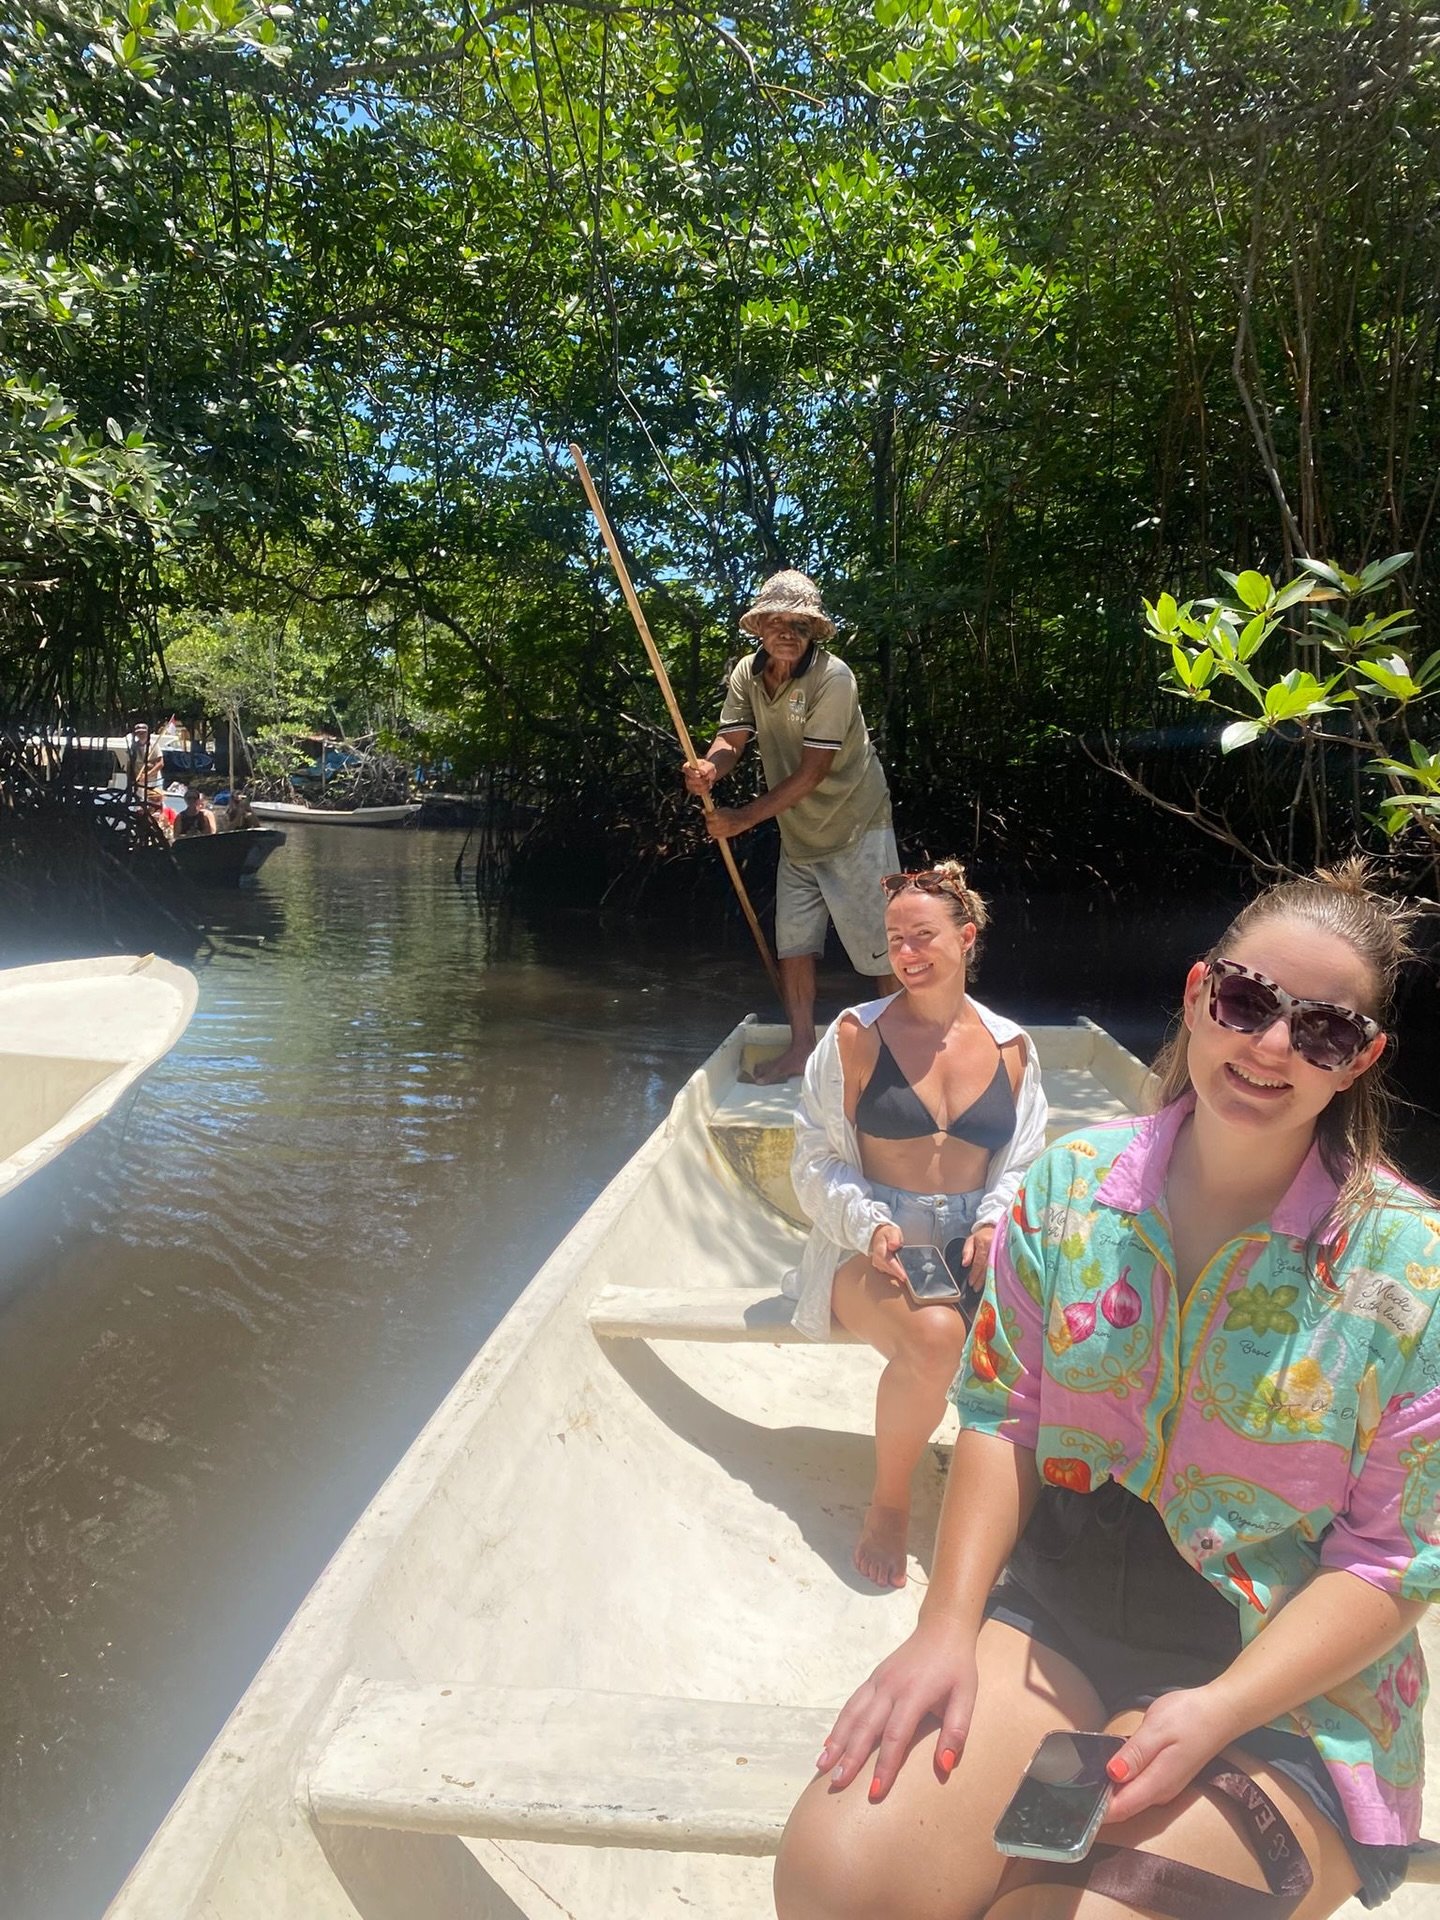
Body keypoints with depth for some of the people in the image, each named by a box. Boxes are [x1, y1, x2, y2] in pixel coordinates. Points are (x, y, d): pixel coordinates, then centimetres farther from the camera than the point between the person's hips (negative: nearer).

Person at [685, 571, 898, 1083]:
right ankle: (802, 1047, 21)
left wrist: (744, 818, -24)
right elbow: (731, 739, -10)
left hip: (853, 829, -6)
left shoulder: (832, 678, -22)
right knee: (793, 943, 9)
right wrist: (708, 768, -35)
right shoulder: (747, 674, -1)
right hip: (796, 834, 7)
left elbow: (812, 772, -23)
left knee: (880, 945, -2)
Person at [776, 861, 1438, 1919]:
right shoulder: (1074, 1184, -3)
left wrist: (1212, 1714, -20)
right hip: (1052, 1622, 2)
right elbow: (1003, 1413, 0)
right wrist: (947, 1625, -11)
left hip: (1288, 1700, -2)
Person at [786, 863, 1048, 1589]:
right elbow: (816, 1161, -1)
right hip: (870, 1247, -3)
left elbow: (1023, 1166, 11)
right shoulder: (856, 1035, -2)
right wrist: (871, 1225, -17)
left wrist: (994, 1225, -9)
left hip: (973, 1246, 3)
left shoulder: (1010, 1046, 7)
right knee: (933, 1335, -35)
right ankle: (888, 1502, -6)